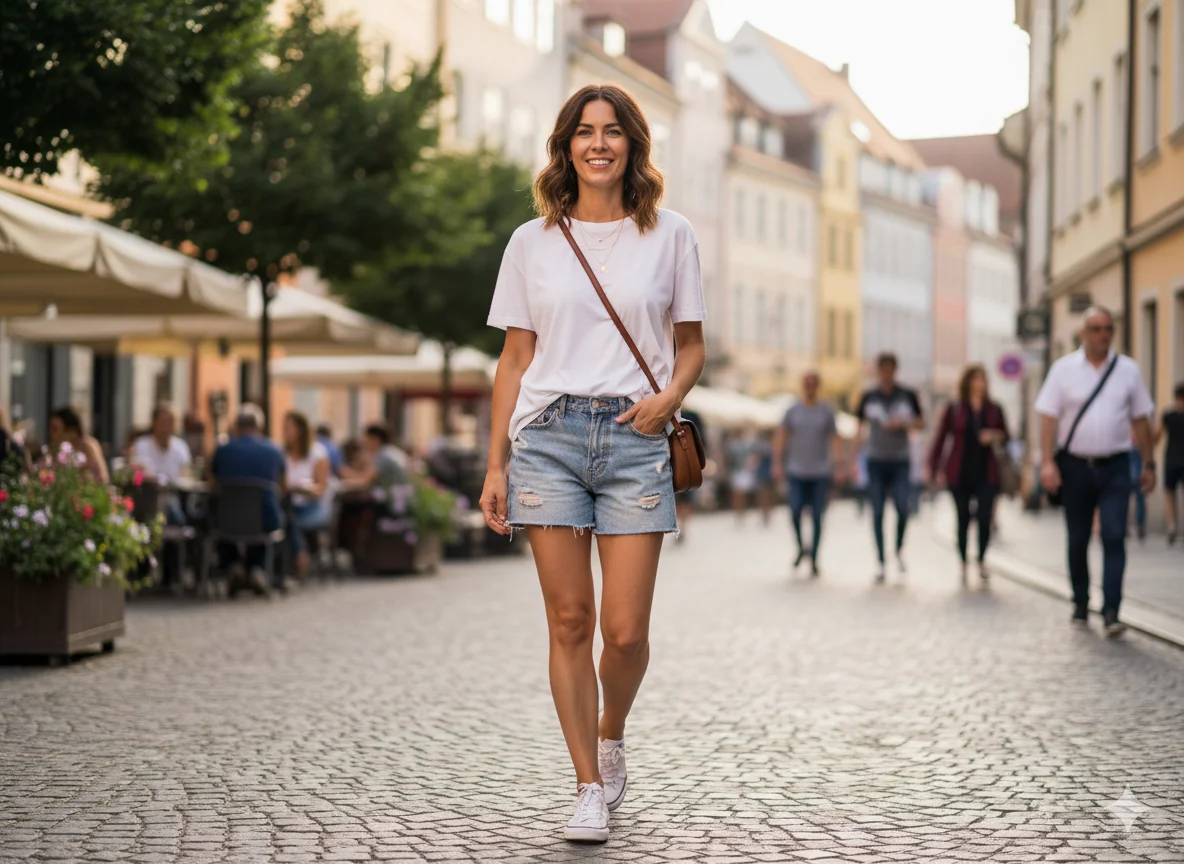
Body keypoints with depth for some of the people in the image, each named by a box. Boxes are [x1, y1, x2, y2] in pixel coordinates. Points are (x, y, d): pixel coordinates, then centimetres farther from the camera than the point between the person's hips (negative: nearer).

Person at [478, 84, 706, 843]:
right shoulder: (533, 243, 9)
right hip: (549, 435, 1)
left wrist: (669, 396, -9)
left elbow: (692, 347, 13)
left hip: (634, 439, 0)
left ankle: (612, 735, 26)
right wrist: (496, 466, 4)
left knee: (625, 629, -5)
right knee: (570, 621, -2)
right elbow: (516, 359, 10)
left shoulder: (670, 236, 7)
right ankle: (590, 789, 8)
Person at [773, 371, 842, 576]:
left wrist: (839, 465, -6)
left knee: (817, 517, 0)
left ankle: (814, 559, 10)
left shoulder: (826, 411, 4)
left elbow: (834, 438, 1)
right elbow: (781, 438, 7)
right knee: (795, 512, -11)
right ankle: (801, 548, 14)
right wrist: (777, 463, 0)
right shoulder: (793, 411, 5)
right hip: (797, 472, 0)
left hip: (821, 473, 0)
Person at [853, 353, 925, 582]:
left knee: (902, 509, -12)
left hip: (900, 462, -1)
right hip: (876, 461, 1)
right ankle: (880, 561, 6)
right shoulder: (869, 397, 3)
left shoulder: (907, 396, 2)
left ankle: (899, 551, 13)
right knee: (878, 513, 0)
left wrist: (903, 424, -11)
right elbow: (860, 428, 9)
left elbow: (921, 423, 9)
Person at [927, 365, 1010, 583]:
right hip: (960, 474, -1)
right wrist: (934, 469, -1)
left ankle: (982, 560, 11)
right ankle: (963, 564, 20)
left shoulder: (994, 409, 5)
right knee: (963, 519, 6)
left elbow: (1005, 436, 14)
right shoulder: (954, 409, 0)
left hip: (986, 474, 1)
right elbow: (940, 440, 2)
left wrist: (995, 436, -9)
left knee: (985, 518, -10)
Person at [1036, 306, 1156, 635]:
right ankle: (1080, 603, 26)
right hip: (1075, 465, 0)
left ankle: (1111, 612, -13)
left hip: (1114, 467, 0)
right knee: (1078, 540, 10)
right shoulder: (1064, 369, 0)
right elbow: (1049, 417, -2)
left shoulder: (1128, 370, 4)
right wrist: (1048, 461, -11)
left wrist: (1149, 464, 7)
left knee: (1114, 537, -11)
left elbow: (1140, 420, 9)